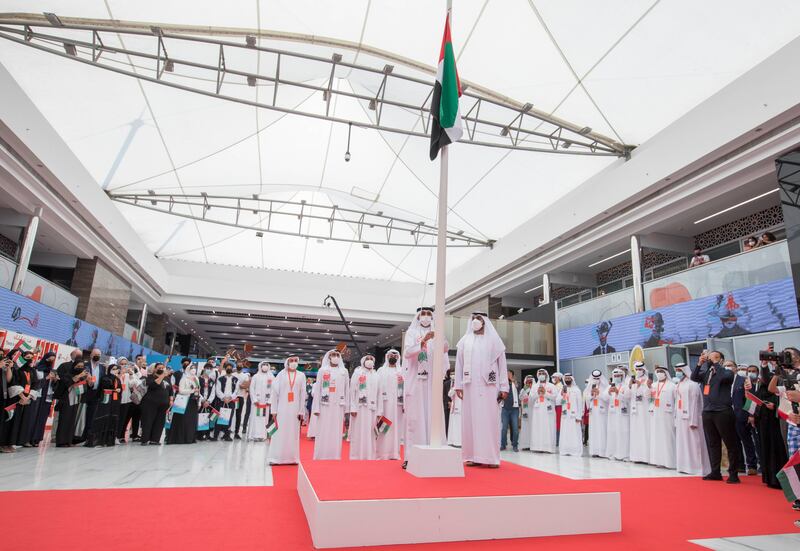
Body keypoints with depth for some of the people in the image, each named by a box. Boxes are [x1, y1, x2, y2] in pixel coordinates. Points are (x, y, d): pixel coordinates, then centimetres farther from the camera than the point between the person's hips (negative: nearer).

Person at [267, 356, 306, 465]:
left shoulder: (301, 376, 5)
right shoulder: (281, 375, 1)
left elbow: (302, 395, 3)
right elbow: (274, 392, 0)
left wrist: (301, 411, 0)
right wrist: (273, 410, -4)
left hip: (295, 409, 1)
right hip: (282, 408, -1)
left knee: (293, 433, 4)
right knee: (279, 433, -1)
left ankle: (292, 457, 11)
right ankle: (276, 457, 6)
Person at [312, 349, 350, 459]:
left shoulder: (344, 371, 10)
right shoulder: (322, 370, 5)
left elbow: (347, 390, 9)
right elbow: (318, 389, 2)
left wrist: (347, 408, 4)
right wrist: (316, 408, -5)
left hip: (338, 406, 1)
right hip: (325, 405, -1)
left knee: (336, 433, 2)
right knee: (323, 432, -2)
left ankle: (335, 457, 9)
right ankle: (322, 457, 6)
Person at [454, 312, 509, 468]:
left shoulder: (494, 340, 8)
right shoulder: (464, 341, 13)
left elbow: (502, 364, 5)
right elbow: (459, 364, 11)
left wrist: (504, 387, -2)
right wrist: (458, 385, 3)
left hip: (489, 386, -2)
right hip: (470, 385, 2)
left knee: (489, 419, -4)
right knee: (470, 419, 0)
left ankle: (491, 457, 0)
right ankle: (472, 455, 5)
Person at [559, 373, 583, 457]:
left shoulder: (576, 390, 0)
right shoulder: (562, 390, 14)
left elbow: (580, 403, -5)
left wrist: (579, 416, -11)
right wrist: (562, 397, -10)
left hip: (574, 415, -4)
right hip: (564, 415, 4)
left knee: (575, 433, -6)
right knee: (564, 433, 3)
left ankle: (576, 451, -1)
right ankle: (565, 450, 8)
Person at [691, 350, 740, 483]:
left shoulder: (727, 372, 1)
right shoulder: (705, 373, 13)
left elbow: (723, 377, -21)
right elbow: (693, 377, -1)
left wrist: (714, 362, -14)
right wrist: (700, 363, -9)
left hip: (723, 412, -5)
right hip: (707, 412, 5)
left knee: (730, 444, 2)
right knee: (712, 444, 11)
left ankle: (733, 474, 10)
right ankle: (715, 472, 18)